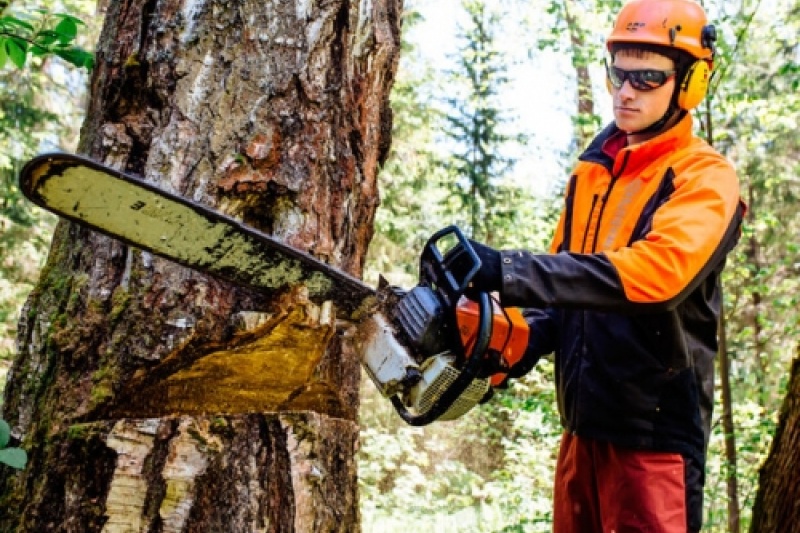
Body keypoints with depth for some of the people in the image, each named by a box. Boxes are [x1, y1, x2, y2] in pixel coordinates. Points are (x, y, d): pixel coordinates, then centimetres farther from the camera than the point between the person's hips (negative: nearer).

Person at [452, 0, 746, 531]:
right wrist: (526, 340, -7)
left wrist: (508, 270, -35)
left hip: (653, 431, -7)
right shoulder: (593, 169, 11)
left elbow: (656, 270, -30)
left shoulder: (705, 177, -12)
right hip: (584, 422, 7)